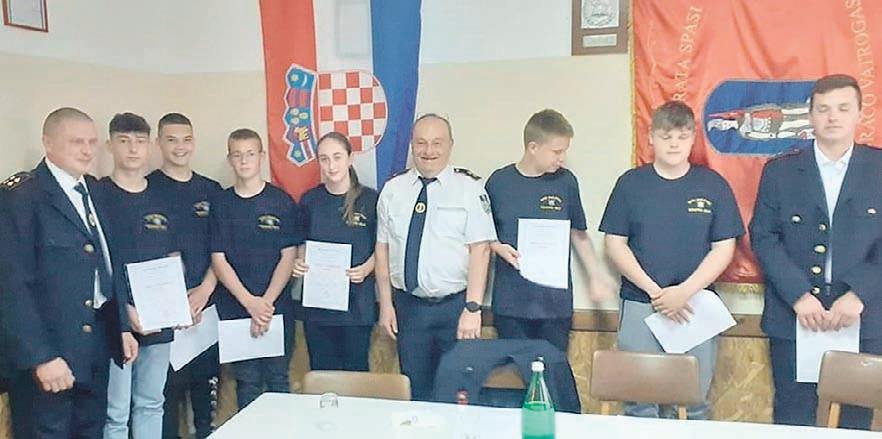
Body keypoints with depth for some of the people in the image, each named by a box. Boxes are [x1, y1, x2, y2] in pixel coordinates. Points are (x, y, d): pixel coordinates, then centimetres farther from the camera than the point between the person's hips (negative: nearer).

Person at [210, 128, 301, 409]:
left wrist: (266, 303, -12)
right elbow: (218, 260, 0)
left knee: (278, 379, 6)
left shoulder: (282, 202, 1)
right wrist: (250, 302, -11)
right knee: (247, 382, 8)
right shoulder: (220, 204, 4)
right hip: (235, 309, 1)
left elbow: (288, 257, -2)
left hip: (277, 307, -1)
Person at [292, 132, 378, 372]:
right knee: (321, 372, 12)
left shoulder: (370, 199, -5)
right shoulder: (309, 200, 5)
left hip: (356, 303, -3)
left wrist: (366, 269, -17)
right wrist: (299, 262, -4)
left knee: (355, 371, 7)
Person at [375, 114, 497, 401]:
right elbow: (383, 248, 7)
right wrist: (386, 304, 4)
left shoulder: (469, 188, -5)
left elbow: (480, 249, -10)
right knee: (415, 390, 12)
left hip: (455, 305, -3)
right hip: (408, 305, 3)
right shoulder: (393, 189, 6)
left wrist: (473, 309, -15)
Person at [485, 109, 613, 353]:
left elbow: (578, 233, 12)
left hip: (556, 303, 1)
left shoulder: (566, 182, 2)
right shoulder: (499, 182, -1)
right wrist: (498, 247, -10)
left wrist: (596, 275, 4)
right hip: (511, 304, -1)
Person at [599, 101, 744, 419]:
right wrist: (654, 291, -9)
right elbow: (615, 244, 1)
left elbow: (723, 248, 1)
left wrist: (685, 292, -12)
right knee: (639, 403, 4)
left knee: (695, 404, 6)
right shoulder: (631, 183, 3)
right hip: (639, 306, 0)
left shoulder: (713, 185, 3)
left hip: (695, 305, 0)